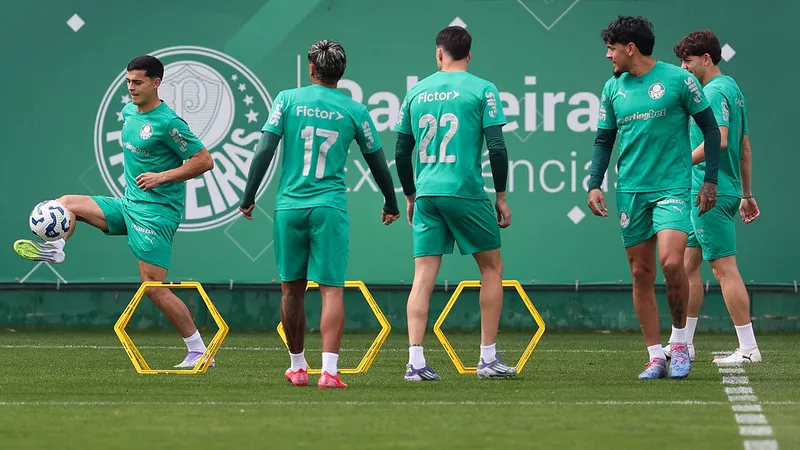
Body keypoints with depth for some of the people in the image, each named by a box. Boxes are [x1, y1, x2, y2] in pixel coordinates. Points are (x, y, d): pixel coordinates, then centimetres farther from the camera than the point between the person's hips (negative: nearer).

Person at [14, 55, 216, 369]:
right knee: (68, 203, 8)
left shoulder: (168, 122, -16)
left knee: (153, 287, -11)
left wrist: (162, 176, -19)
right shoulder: (129, 112, 9)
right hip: (129, 203, 9)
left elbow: (204, 161, -16)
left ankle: (199, 351, -6)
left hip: (156, 210, -9)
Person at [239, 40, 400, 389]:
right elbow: (377, 163, 13)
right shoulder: (354, 111, 3)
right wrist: (391, 205, 27)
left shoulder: (288, 100, 2)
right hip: (330, 208, -1)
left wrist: (248, 198, 4)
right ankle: (329, 370, -15)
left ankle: (297, 367, 23)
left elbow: (264, 151, -4)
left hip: (289, 206, 1)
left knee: (292, 289, 13)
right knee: (332, 290, -4)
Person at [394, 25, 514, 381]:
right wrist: (501, 196, 3)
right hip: (466, 192, -3)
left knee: (423, 275, 2)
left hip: (426, 194, 3)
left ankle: (415, 361, -7)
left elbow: (401, 153, 13)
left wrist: (410, 196, 24)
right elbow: (496, 148, -6)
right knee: (492, 267, 12)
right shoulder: (482, 90, 0)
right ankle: (488, 359, 10)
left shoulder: (416, 92, 10)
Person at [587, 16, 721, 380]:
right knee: (641, 274, 3)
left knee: (671, 262, -20)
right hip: (630, 191, 5)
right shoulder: (613, 88, 9)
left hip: (673, 186, -5)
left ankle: (679, 341, 0)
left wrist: (709, 180, -2)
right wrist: (594, 184, 3)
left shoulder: (678, 79, -4)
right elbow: (604, 140, 16)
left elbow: (710, 129, 2)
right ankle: (655, 356, 9)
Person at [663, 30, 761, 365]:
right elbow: (745, 148, 21)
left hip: (711, 193, -11)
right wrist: (747, 194, 24)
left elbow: (719, 139, -26)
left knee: (724, 269, -9)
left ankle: (748, 349, -8)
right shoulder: (732, 89, 18)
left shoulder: (715, 91, -13)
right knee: (687, 263, 15)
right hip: (715, 191, 11)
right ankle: (683, 343, 20)